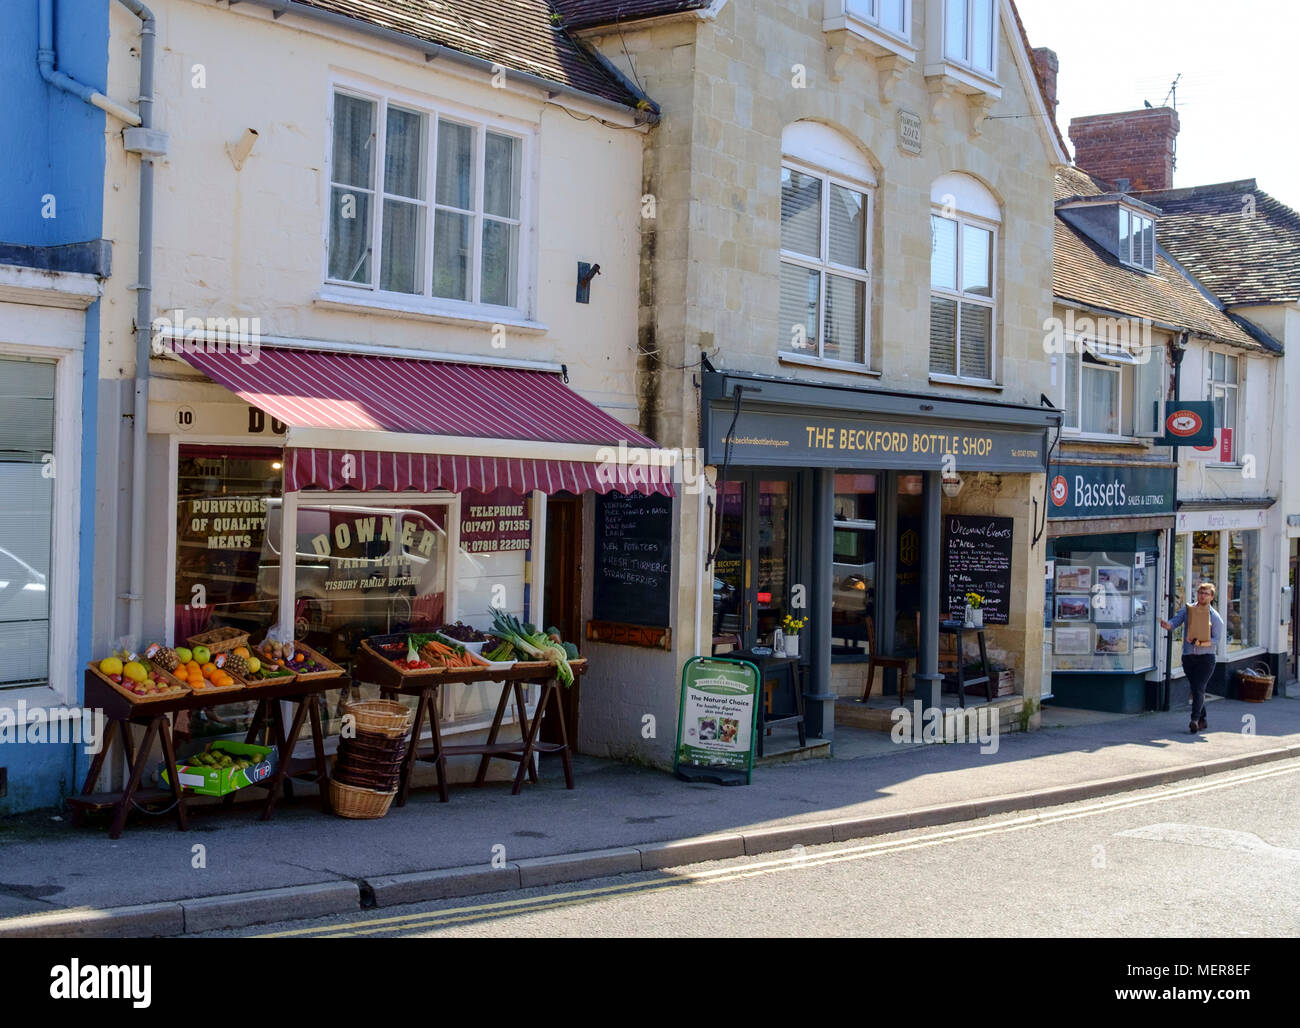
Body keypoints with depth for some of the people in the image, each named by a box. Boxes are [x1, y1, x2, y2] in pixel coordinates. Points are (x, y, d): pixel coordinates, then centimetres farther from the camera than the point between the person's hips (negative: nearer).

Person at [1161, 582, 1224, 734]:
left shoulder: (1215, 617, -1)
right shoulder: (1187, 610, 7)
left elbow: (1216, 640, -7)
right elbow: (1174, 623, -3)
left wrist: (1200, 643, -24)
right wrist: (1166, 625, -26)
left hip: (1206, 658, -3)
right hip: (1188, 657, 3)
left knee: (1198, 688, -16)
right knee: (1196, 689, 10)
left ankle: (1195, 720, -21)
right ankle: (1202, 720, 21)